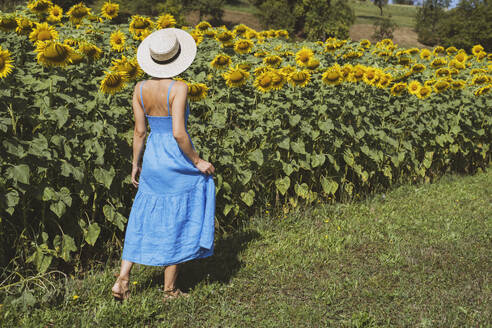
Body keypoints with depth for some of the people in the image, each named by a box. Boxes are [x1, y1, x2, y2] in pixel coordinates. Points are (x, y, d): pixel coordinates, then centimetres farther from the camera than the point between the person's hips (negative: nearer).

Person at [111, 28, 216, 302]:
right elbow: (178, 133, -24)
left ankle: (123, 279, 15)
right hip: (178, 163, -5)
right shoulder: (179, 88, -18)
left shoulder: (140, 89, -2)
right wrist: (197, 161, -11)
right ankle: (170, 289, 19)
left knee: (144, 219, 18)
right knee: (176, 222, 8)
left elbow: (139, 131, 3)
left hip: (153, 159, 5)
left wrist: (135, 164, 14)